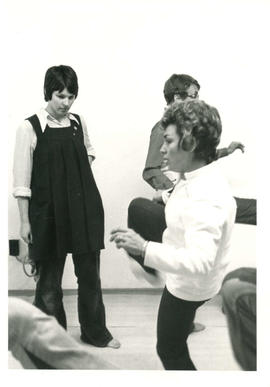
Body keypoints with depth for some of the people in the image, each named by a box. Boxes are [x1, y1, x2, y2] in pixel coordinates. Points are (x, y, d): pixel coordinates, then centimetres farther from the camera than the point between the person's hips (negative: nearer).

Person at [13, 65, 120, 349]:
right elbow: (22, 179, -7)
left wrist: (78, 173, 5)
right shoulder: (30, 128, -9)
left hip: (85, 208, 4)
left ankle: (95, 332, 31)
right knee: (49, 278, 9)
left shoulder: (79, 123, 4)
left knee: (90, 273, 12)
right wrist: (25, 221, -7)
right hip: (49, 211, -4)